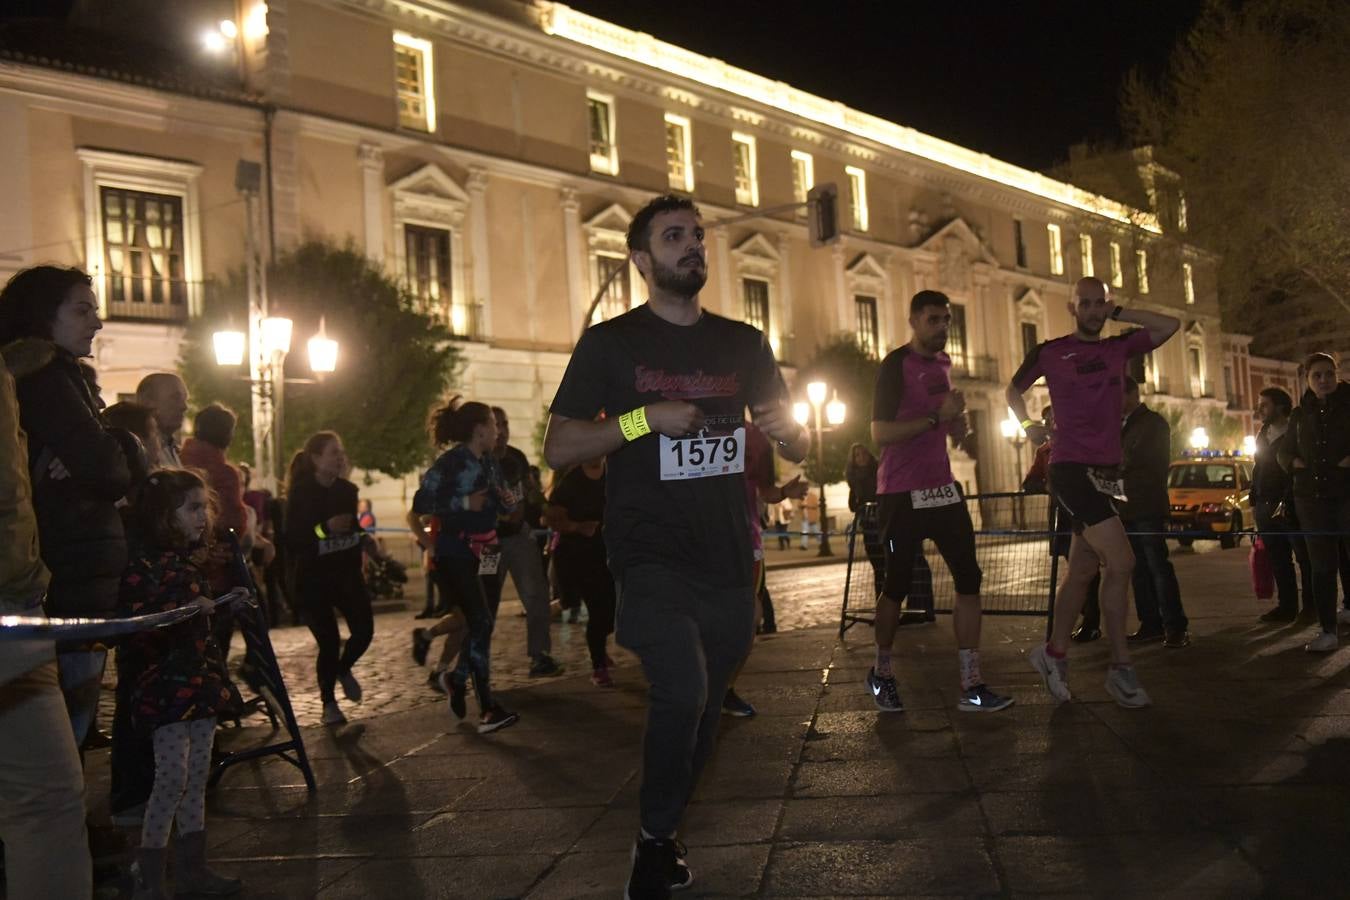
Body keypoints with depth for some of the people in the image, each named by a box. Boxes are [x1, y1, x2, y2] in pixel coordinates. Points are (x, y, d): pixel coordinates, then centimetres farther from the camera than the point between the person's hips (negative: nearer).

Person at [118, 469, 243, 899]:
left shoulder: (189, 564, 15)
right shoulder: (143, 565, -12)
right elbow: (134, 628, -23)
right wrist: (184, 610, -30)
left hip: (199, 684, 8)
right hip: (166, 686, -8)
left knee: (197, 779, 11)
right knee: (172, 779, -9)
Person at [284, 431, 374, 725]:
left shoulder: (347, 490, 4)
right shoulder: (300, 495, -13)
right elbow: (292, 541, -18)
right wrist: (324, 529, -29)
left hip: (347, 573, 5)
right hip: (313, 580, -5)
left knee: (364, 631, -4)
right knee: (329, 641, -6)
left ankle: (344, 669, 30)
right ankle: (329, 704, 17)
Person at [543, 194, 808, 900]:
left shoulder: (743, 344, 12)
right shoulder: (611, 344, 1)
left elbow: (799, 449, 16)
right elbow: (558, 448, -4)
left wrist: (787, 430, -8)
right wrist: (646, 418, -16)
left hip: (727, 559, 5)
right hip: (651, 556, -4)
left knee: (703, 706, 12)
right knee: (682, 689, -22)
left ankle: (661, 840, 34)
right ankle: (655, 842, 1)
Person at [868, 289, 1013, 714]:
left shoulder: (943, 364, 14)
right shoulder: (896, 365, -8)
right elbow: (881, 433, -17)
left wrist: (957, 413, 0)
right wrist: (937, 416, -21)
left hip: (942, 488, 7)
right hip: (903, 493, -7)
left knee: (969, 579, -2)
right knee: (897, 585, 2)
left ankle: (971, 686, 1)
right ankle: (881, 673, 23)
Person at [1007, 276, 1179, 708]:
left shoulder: (1119, 347, 12)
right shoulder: (1048, 352, 1)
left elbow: (1170, 326, 5)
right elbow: (1013, 390, 16)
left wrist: (1118, 313, 3)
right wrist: (1028, 423, 1)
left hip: (1106, 471, 6)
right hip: (1070, 469, -6)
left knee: (1082, 569, 10)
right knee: (1121, 563, -15)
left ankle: (1054, 652, 25)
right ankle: (1121, 668, -7)